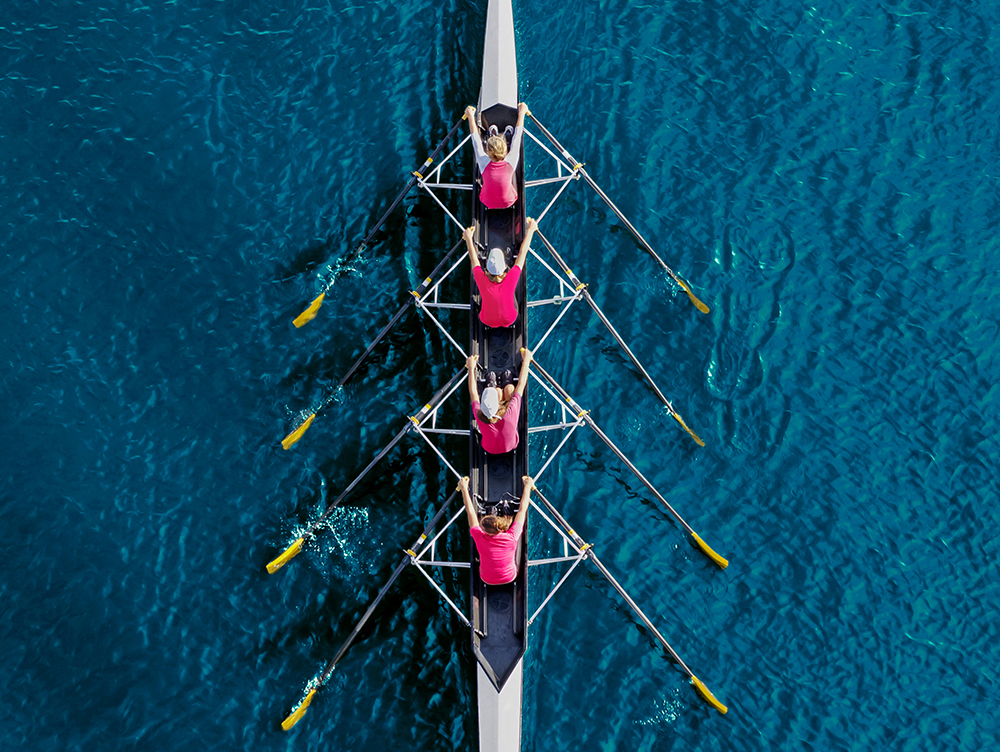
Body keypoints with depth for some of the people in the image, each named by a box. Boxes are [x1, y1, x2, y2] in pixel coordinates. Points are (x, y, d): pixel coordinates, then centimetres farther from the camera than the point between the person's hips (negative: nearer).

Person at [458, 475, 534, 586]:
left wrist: (464, 488, -8)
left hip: (487, 580, 0)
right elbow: (522, 510, -17)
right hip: (510, 578, 0)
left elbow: (471, 512, -18)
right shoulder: (512, 538, -29)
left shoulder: (480, 538, -30)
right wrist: (528, 486, -5)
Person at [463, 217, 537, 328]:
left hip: (487, 321, 0)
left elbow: (473, 258, -13)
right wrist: (530, 230, -8)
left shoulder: (482, 280, -33)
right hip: (509, 319, 0)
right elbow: (522, 253, -21)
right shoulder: (510, 279, -35)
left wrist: (468, 238, 4)